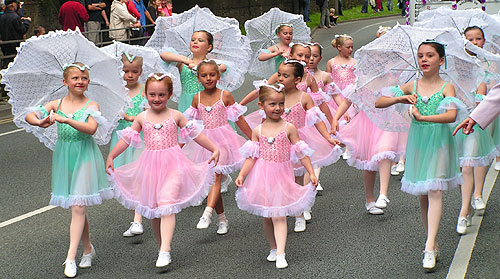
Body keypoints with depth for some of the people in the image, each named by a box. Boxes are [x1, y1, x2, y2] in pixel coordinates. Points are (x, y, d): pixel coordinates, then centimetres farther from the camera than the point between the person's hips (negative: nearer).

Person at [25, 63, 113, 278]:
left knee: (78, 206, -9)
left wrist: (66, 120, -31)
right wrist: (40, 122, -24)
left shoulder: (91, 105, -4)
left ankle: (71, 257, -9)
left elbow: (91, 129, -21)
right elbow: (29, 115, -1)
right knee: (77, 207, 11)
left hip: (85, 156, -4)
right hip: (64, 157, 4)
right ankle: (87, 249, 27)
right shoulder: (56, 104, 5)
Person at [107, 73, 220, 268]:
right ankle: (161, 247, 22)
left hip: (172, 165, -3)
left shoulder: (175, 116, 2)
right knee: (153, 208, 8)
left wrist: (214, 149, 0)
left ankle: (165, 251, -21)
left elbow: (196, 134, 4)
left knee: (166, 204, -18)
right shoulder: (142, 118, 7)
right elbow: (127, 138, 10)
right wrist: (111, 156, 3)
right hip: (150, 166, 3)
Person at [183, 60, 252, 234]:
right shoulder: (197, 99, 6)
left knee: (216, 178, -17)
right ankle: (222, 219, 14)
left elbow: (239, 120, 3)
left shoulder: (225, 96, -3)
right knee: (211, 180, 5)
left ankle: (207, 214, -26)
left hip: (223, 141, -3)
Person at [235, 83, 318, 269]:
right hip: (262, 177, 2)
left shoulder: (289, 128, -2)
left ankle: (280, 254, -11)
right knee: (266, 217, 9)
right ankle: (273, 248, 26)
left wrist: (311, 173, -3)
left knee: (278, 216, -9)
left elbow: (301, 153, 1)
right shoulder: (258, 131, 3)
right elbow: (251, 157, 4)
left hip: (281, 176, -2)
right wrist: (241, 175, -7)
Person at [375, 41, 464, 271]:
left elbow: (451, 116, -22)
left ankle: (429, 247, -14)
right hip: (417, 140, 4)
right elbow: (378, 103, 5)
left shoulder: (446, 87, -5)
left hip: (439, 141, -4)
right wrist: (400, 98, -12)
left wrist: (422, 117, -25)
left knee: (434, 191, -12)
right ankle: (432, 242, 21)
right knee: (422, 194, 8)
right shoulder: (412, 86, 5)